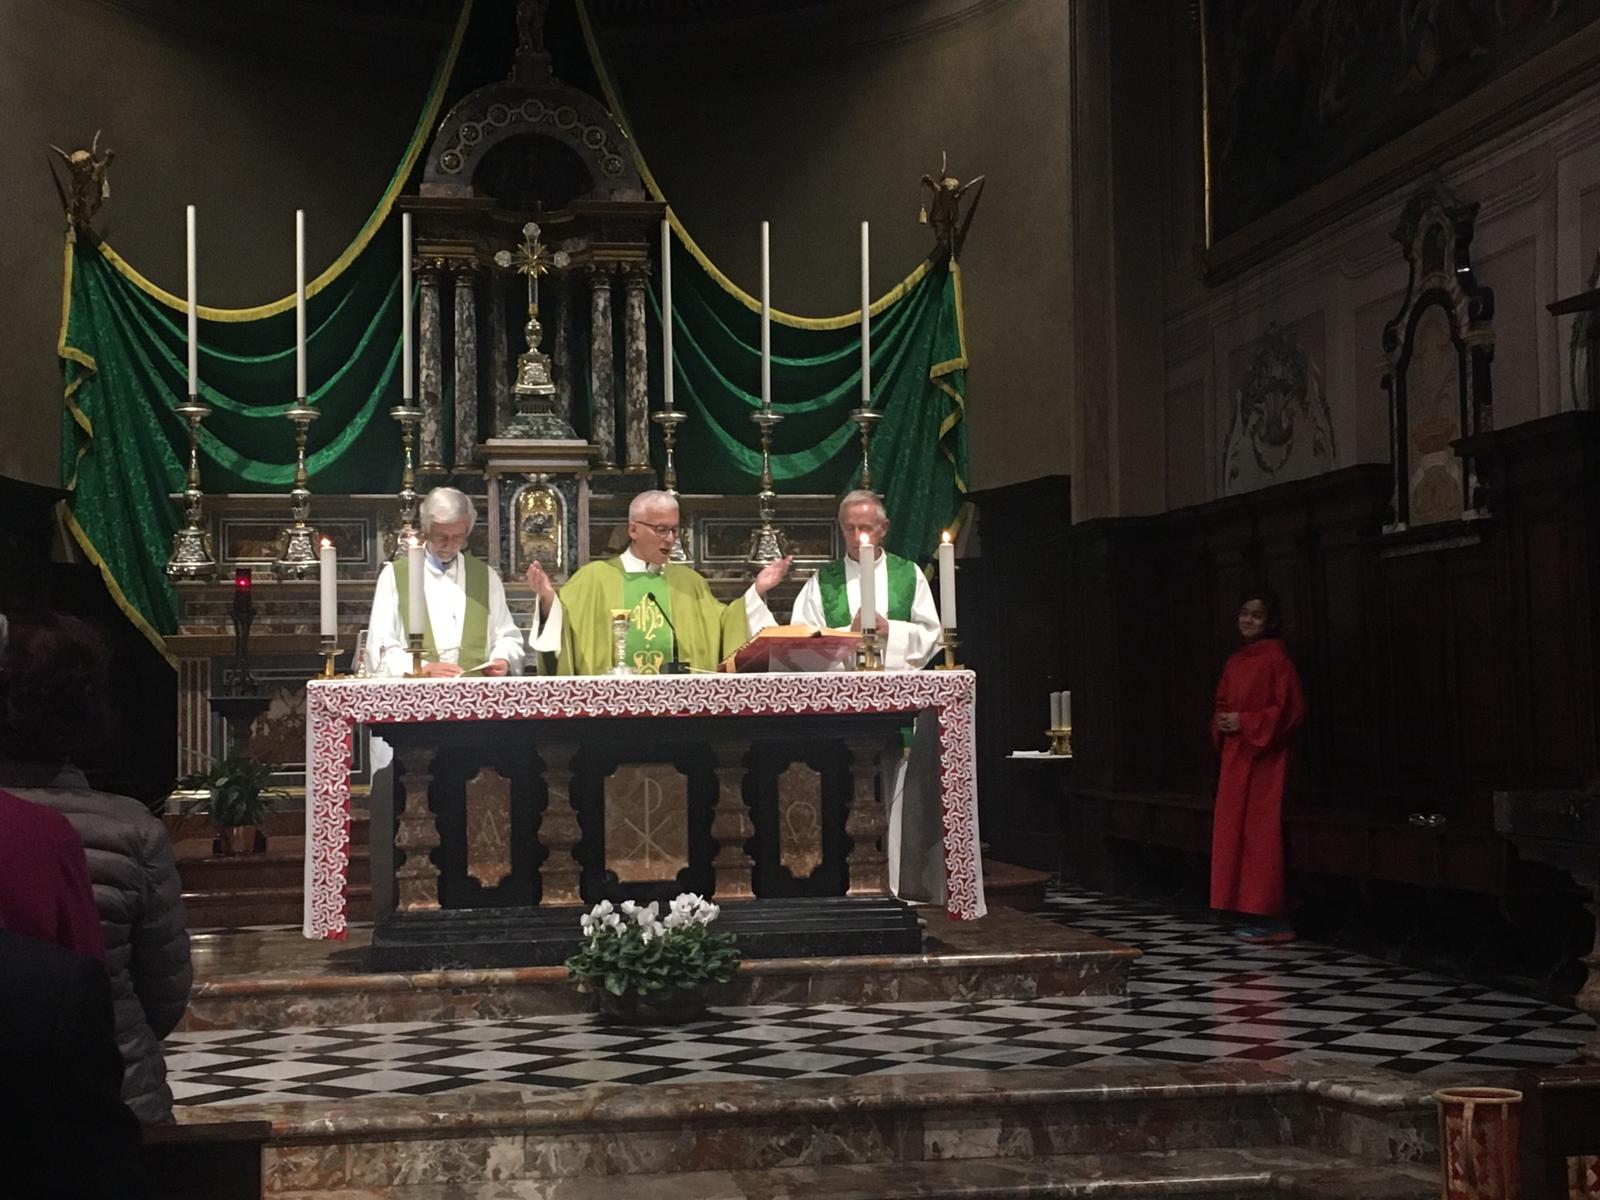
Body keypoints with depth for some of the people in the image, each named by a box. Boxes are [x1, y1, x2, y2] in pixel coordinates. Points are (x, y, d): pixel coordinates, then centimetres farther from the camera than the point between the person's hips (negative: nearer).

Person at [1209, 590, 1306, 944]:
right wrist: (1221, 722, 2)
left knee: (1262, 833, -8)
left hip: (1265, 758, -8)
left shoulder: (1276, 659, -8)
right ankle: (1256, 913, 12)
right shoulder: (1235, 662, 15)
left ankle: (1273, 919, -4)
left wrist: (1245, 722, -15)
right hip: (1236, 757, 8)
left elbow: (1291, 710, -13)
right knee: (1235, 832, 6)